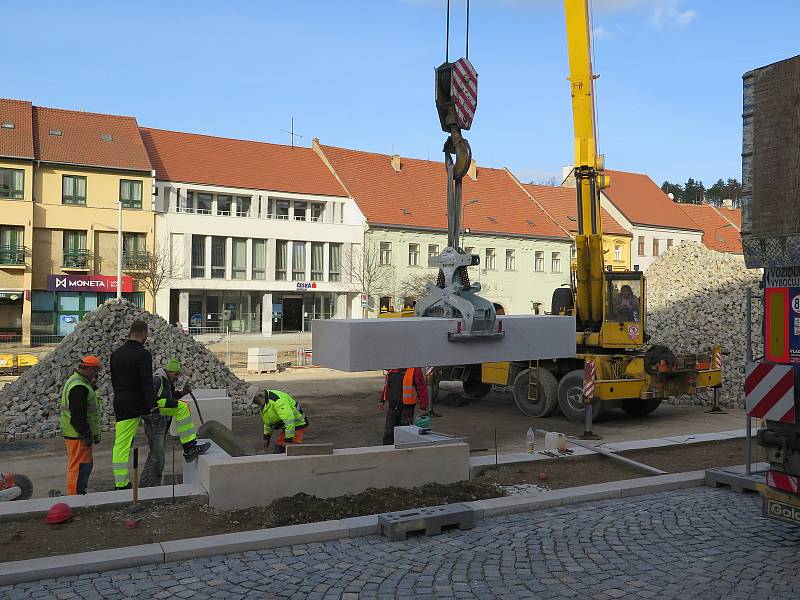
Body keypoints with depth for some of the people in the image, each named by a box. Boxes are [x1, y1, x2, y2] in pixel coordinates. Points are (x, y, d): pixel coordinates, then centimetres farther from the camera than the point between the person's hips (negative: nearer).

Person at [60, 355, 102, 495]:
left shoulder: (74, 381, 15)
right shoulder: (79, 387, -21)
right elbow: (78, 416, -24)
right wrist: (86, 435, -21)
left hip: (76, 434, 11)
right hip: (79, 436, -11)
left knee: (87, 464, 19)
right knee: (80, 467, -5)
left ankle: (80, 493, 28)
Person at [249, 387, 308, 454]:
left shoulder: (277, 400, -29)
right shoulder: (263, 404, 6)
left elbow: (289, 419, -35)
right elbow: (268, 421, 23)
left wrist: (288, 439, -32)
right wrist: (266, 436, 23)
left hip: (297, 425, -10)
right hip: (286, 427, 10)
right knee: (279, 447, 7)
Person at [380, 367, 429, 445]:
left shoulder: (414, 370, -10)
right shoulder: (392, 370, 9)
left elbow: (422, 388, -12)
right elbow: (386, 386, 23)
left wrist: (423, 408, -15)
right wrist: (382, 401, 19)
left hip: (406, 409, -5)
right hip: (392, 408, 6)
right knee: (388, 435, 7)